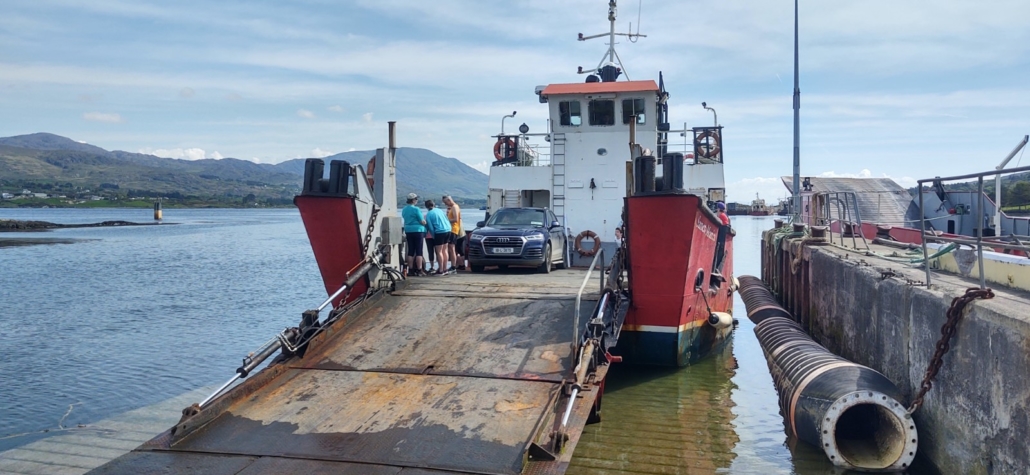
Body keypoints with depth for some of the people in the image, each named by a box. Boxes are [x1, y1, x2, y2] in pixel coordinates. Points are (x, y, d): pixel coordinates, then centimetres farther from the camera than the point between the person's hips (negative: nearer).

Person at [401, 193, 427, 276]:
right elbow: (422, 222, -12)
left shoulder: (404, 210, 10)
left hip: (408, 231, 7)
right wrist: (425, 222, 9)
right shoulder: (416, 209, -13)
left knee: (410, 251, 9)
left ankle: (411, 270, 9)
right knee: (419, 251, -3)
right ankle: (419, 270, -4)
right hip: (418, 231, -7)